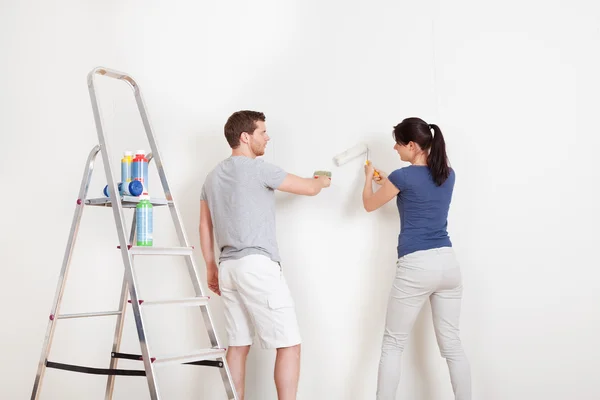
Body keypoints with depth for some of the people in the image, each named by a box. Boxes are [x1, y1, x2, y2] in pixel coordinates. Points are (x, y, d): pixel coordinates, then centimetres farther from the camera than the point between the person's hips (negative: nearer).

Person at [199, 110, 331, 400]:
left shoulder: (213, 176, 16)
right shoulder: (258, 168, -7)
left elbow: (204, 226, 20)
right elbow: (309, 188, 2)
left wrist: (211, 267, 26)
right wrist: (322, 181, 24)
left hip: (228, 267, 8)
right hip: (257, 265, -8)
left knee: (238, 345, 11)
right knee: (289, 344, -5)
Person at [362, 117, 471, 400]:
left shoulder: (404, 176, -8)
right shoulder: (448, 175, 9)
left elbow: (369, 205, 9)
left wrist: (369, 178, 27)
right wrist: (388, 181, 32)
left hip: (416, 266, -5)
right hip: (448, 262, 6)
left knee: (393, 344, 7)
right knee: (452, 344, 10)